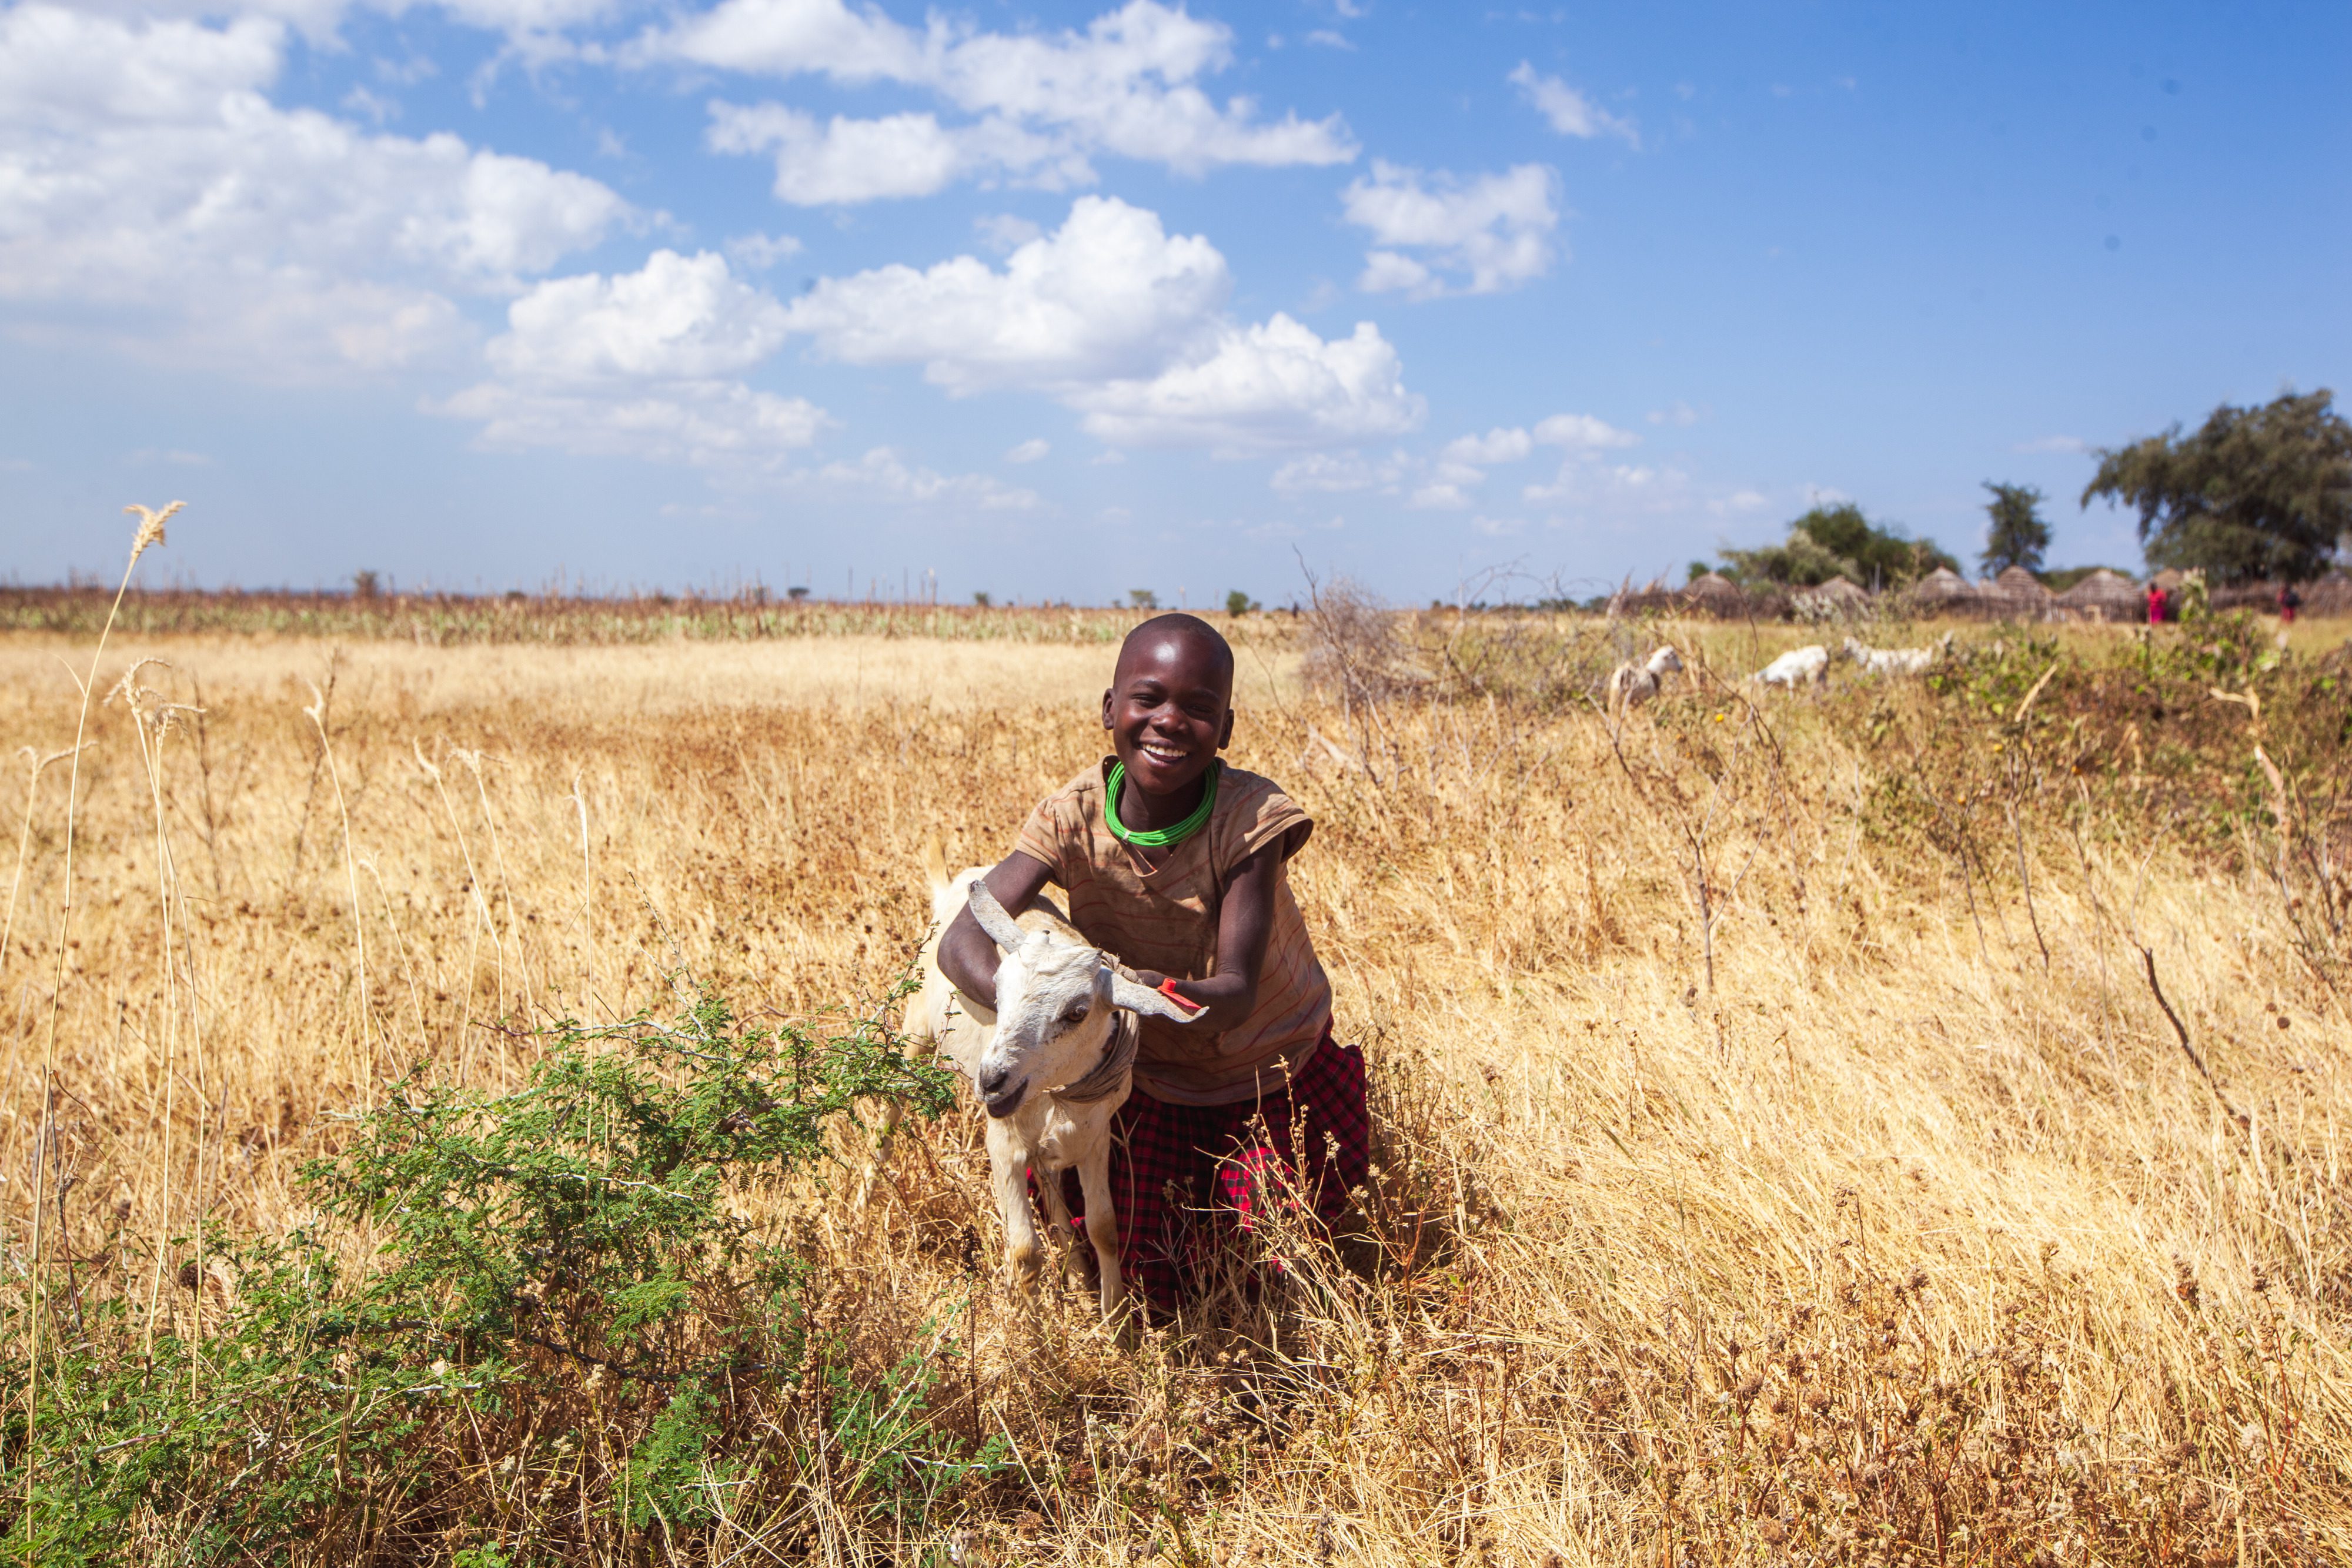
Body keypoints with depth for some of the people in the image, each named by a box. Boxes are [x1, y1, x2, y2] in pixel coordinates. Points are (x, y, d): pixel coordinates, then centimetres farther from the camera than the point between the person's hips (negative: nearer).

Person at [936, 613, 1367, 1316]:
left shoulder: (1249, 818, -28)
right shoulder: (1075, 817, -21)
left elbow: (1237, 992, -32)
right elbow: (962, 939, -29)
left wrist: (1163, 995, -55)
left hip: (1274, 1078, -1)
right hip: (1151, 1082, 2)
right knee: (1150, 1291, 0)